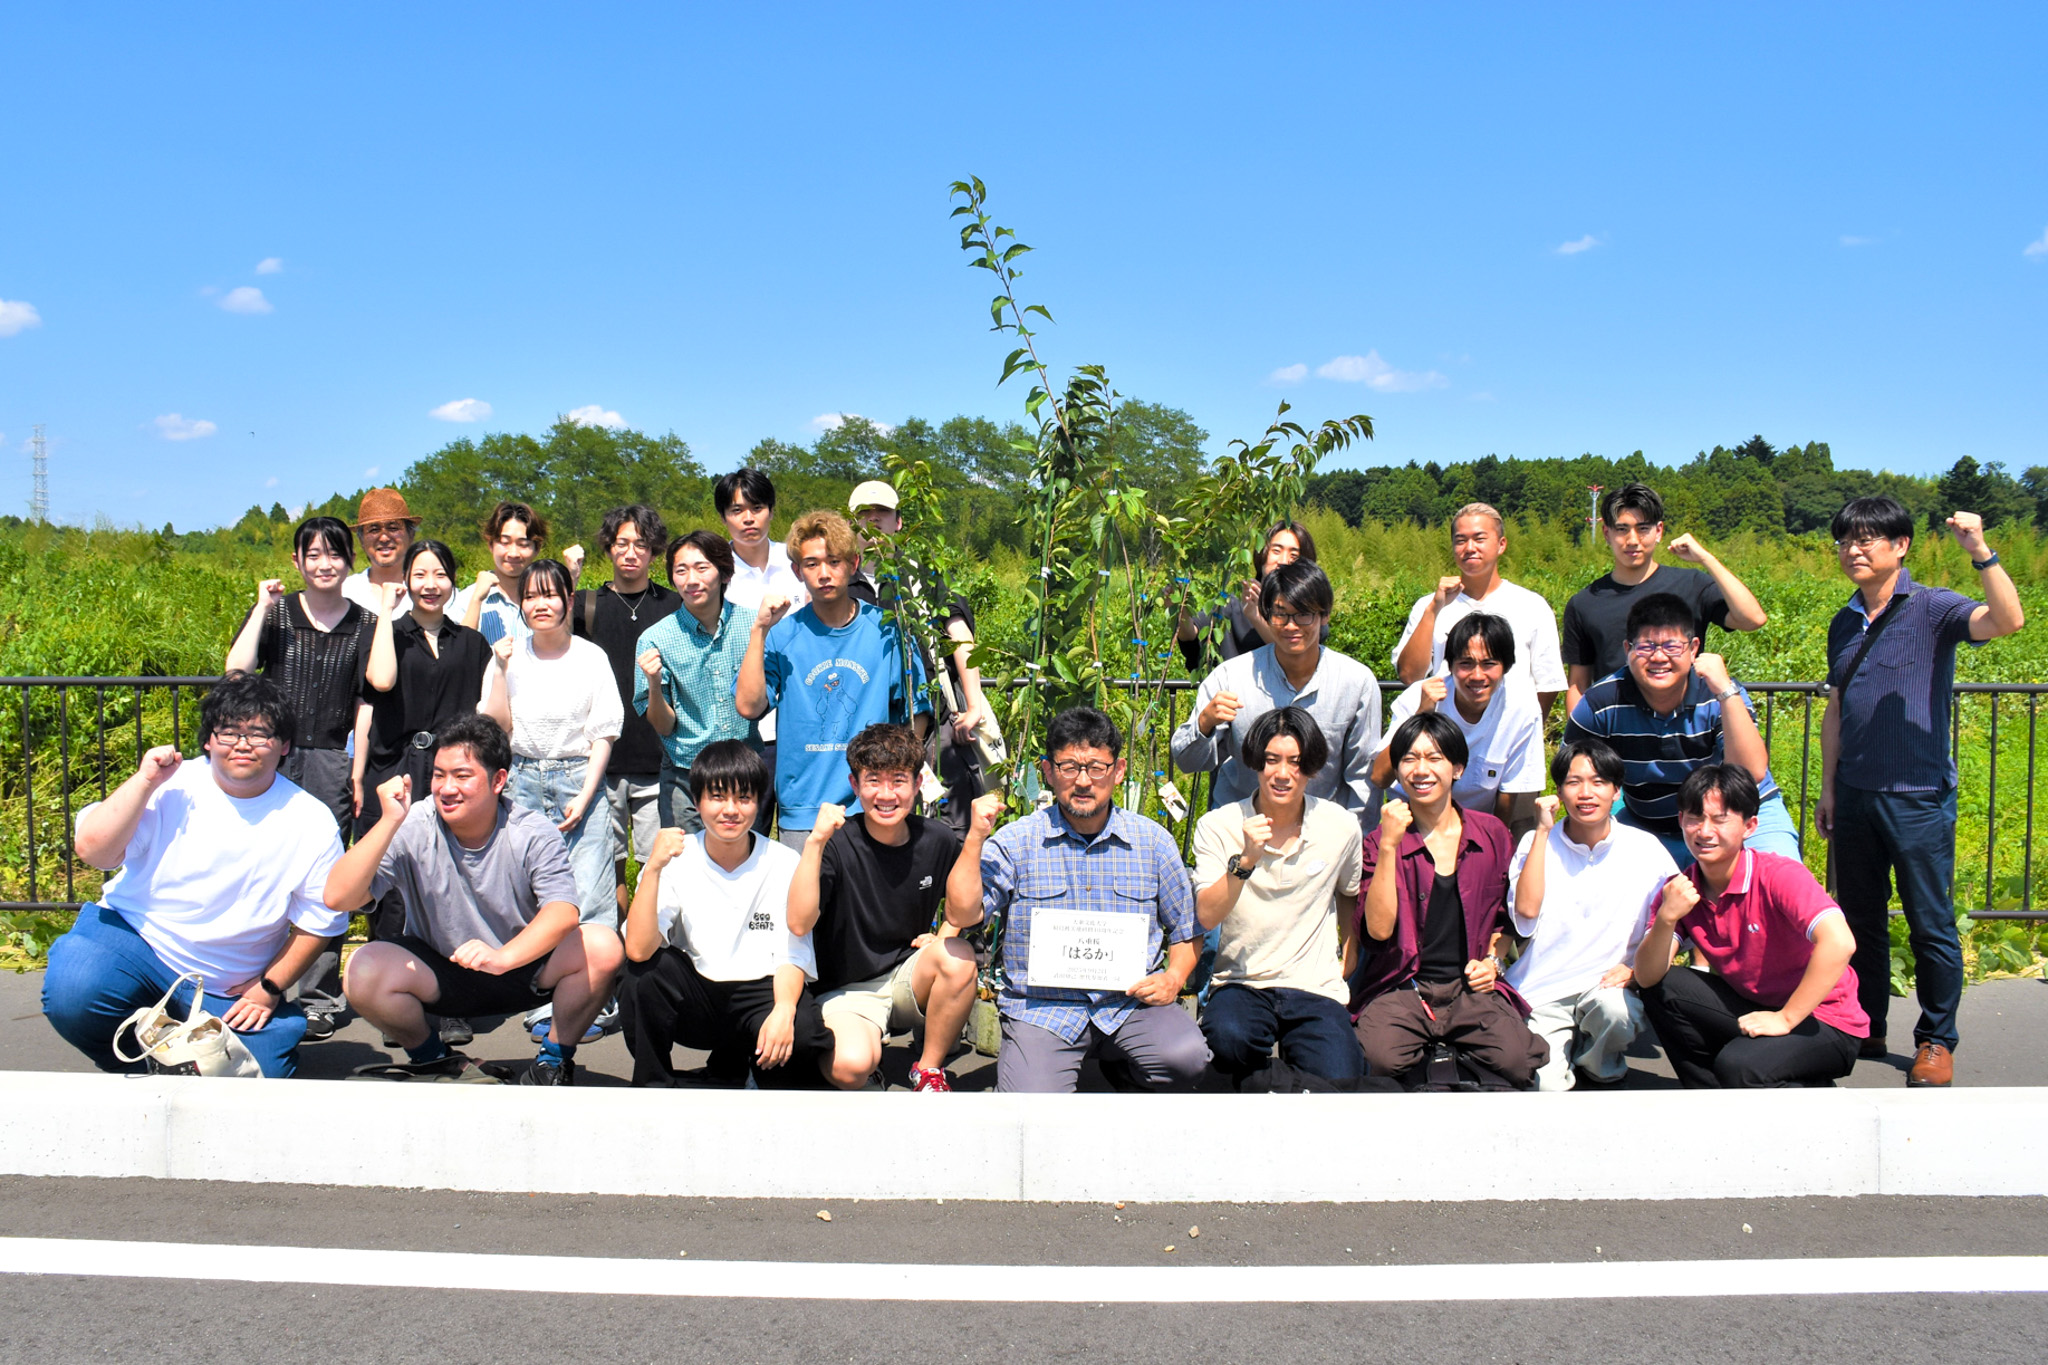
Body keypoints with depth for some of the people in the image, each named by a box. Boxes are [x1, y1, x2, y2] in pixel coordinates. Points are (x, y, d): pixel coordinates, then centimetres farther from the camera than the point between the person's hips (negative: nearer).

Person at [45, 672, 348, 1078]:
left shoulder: (312, 823, -5)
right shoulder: (172, 788, -3)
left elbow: (318, 922, 1)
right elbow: (91, 850, -13)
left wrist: (270, 988, -4)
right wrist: (144, 782, -17)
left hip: (228, 991, 0)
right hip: (133, 937, 0)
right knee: (70, 996, -30)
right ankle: (131, 1073, 4)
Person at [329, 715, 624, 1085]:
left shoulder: (534, 833, -16)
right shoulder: (413, 830, -14)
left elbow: (563, 913, -31)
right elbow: (338, 898, -25)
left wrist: (502, 957, -50)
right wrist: (389, 822, -35)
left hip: (524, 968, -1)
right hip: (438, 977, 1)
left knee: (602, 947, -27)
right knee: (364, 971, -28)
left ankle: (554, 1059, -1)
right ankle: (431, 1059, 3)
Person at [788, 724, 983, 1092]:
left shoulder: (938, 840, -4)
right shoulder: (838, 845, -15)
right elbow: (799, 924, -29)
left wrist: (946, 935, -2)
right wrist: (815, 842, -35)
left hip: (911, 981, 4)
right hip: (848, 992, -3)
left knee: (958, 957, -28)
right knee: (850, 1067, -32)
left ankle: (929, 1067, -5)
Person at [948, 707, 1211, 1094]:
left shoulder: (1153, 841, 8)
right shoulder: (1016, 841, 1)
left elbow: (1186, 930, 17)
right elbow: (962, 915, -8)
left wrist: (1174, 977, -2)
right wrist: (976, 837, -15)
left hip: (1131, 1002, 2)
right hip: (1042, 1006, -2)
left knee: (1187, 1058, -26)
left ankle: (1120, 1064, 8)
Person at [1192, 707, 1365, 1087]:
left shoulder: (1341, 826, 2)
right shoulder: (1217, 826, -3)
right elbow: (1206, 917, -14)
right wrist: (1245, 860, -25)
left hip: (1316, 988, 1)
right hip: (1240, 983, 0)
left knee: (1338, 1079, -25)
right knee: (1231, 1039, -33)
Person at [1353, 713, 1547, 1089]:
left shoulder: (1492, 834, 8)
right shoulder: (1380, 841, 1)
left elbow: (1507, 916, 23)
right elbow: (1378, 930, -13)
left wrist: (1492, 959, 4)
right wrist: (1388, 846, -17)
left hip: (1471, 987, 2)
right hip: (1400, 988, -1)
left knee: (1517, 1062, -26)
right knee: (1383, 1058, -32)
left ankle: (1463, 1058, 4)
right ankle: (1427, 1056, 0)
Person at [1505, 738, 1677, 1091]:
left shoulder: (1645, 848, 2)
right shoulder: (1537, 843, 2)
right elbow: (1526, 910, -14)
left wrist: (1635, 968, -14)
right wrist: (1543, 831, -11)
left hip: (1607, 986, 0)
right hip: (1541, 993, 0)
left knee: (1614, 1007, -35)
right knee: (1544, 1084, -21)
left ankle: (1598, 1065, 0)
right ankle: (1564, 1049, 16)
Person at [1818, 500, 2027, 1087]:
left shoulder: (1931, 609, -6)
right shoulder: (1844, 624, 11)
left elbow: (2008, 621, -25)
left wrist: (1980, 552, -37)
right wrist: (1828, 787, 15)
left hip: (1918, 797, -5)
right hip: (1854, 796, 5)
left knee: (1931, 927, 2)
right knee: (1860, 921, 13)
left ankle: (1936, 1042, 16)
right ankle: (1865, 1029, 25)